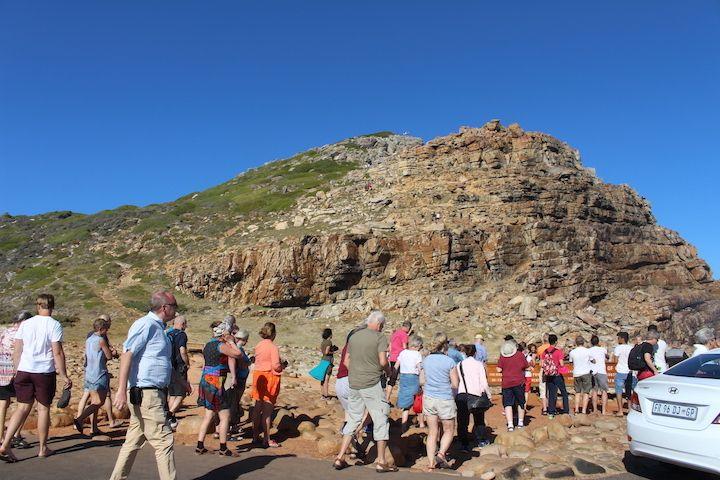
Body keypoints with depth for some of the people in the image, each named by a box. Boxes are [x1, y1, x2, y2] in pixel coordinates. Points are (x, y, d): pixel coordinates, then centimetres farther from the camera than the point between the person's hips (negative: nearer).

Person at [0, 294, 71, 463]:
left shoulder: (25, 324, 6)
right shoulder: (54, 325, -8)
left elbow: (17, 350, 10)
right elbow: (58, 353, -12)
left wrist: (17, 371, 21)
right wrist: (64, 376, -7)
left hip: (24, 371, 4)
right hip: (45, 372, -4)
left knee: (23, 408, 10)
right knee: (43, 408, 6)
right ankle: (42, 448, 16)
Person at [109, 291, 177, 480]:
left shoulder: (158, 327, 18)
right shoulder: (146, 324, -12)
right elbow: (127, 354, -20)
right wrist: (121, 390, -25)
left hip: (154, 393, 10)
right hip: (146, 393, -10)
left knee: (133, 442, 16)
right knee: (164, 441, -6)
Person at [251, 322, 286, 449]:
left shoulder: (258, 346, 6)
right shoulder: (273, 347, -14)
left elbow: (256, 361, 8)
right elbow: (276, 366, -18)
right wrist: (283, 365, 3)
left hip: (258, 375, 7)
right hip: (270, 377, -7)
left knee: (257, 408, 14)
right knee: (267, 411, -1)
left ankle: (255, 436, 22)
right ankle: (266, 440, 5)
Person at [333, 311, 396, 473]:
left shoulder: (354, 336, 11)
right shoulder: (379, 337, -7)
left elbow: (346, 361, 13)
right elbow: (383, 361, -13)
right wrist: (388, 372, 6)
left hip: (353, 384, 6)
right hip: (372, 384, -6)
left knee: (353, 420, 15)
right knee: (380, 420, 5)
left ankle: (340, 458, 14)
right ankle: (381, 462, 9)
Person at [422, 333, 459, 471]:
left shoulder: (426, 360, 1)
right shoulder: (449, 362, -12)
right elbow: (455, 384, -8)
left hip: (428, 397, 4)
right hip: (445, 399, -4)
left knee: (432, 432, 13)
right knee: (449, 431, 15)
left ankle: (431, 463, 12)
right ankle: (441, 453, -7)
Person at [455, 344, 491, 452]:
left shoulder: (459, 365, 6)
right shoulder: (479, 364, 1)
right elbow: (484, 383, -3)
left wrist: (454, 396, 7)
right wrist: (489, 394, 10)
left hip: (461, 396, 1)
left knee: (462, 422, 6)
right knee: (479, 419, 21)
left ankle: (464, 444, 2)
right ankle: (481, 440, 25)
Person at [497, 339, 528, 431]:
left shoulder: (502, 357, -3)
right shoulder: (520, 354, -5)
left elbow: (499, 370, -4)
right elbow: (526, 366, 3)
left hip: (506, 383, 0)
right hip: (519, 382, 0)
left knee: (507, 404, 1)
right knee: (520, 402, 18)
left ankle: (510, 424, -10)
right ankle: (520, 422, 27)